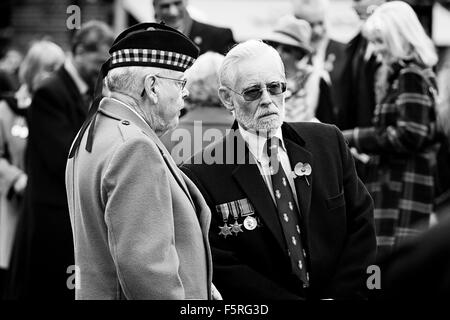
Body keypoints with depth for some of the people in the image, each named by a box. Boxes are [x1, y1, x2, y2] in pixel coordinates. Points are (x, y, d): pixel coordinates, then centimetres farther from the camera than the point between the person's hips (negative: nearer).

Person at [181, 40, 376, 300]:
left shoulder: (328, 141, 7)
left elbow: (361, 224, 6)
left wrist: (341, 295, -6)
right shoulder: (203, 176, -6)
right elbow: (224, 269, -8)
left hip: (339, 292, 3)